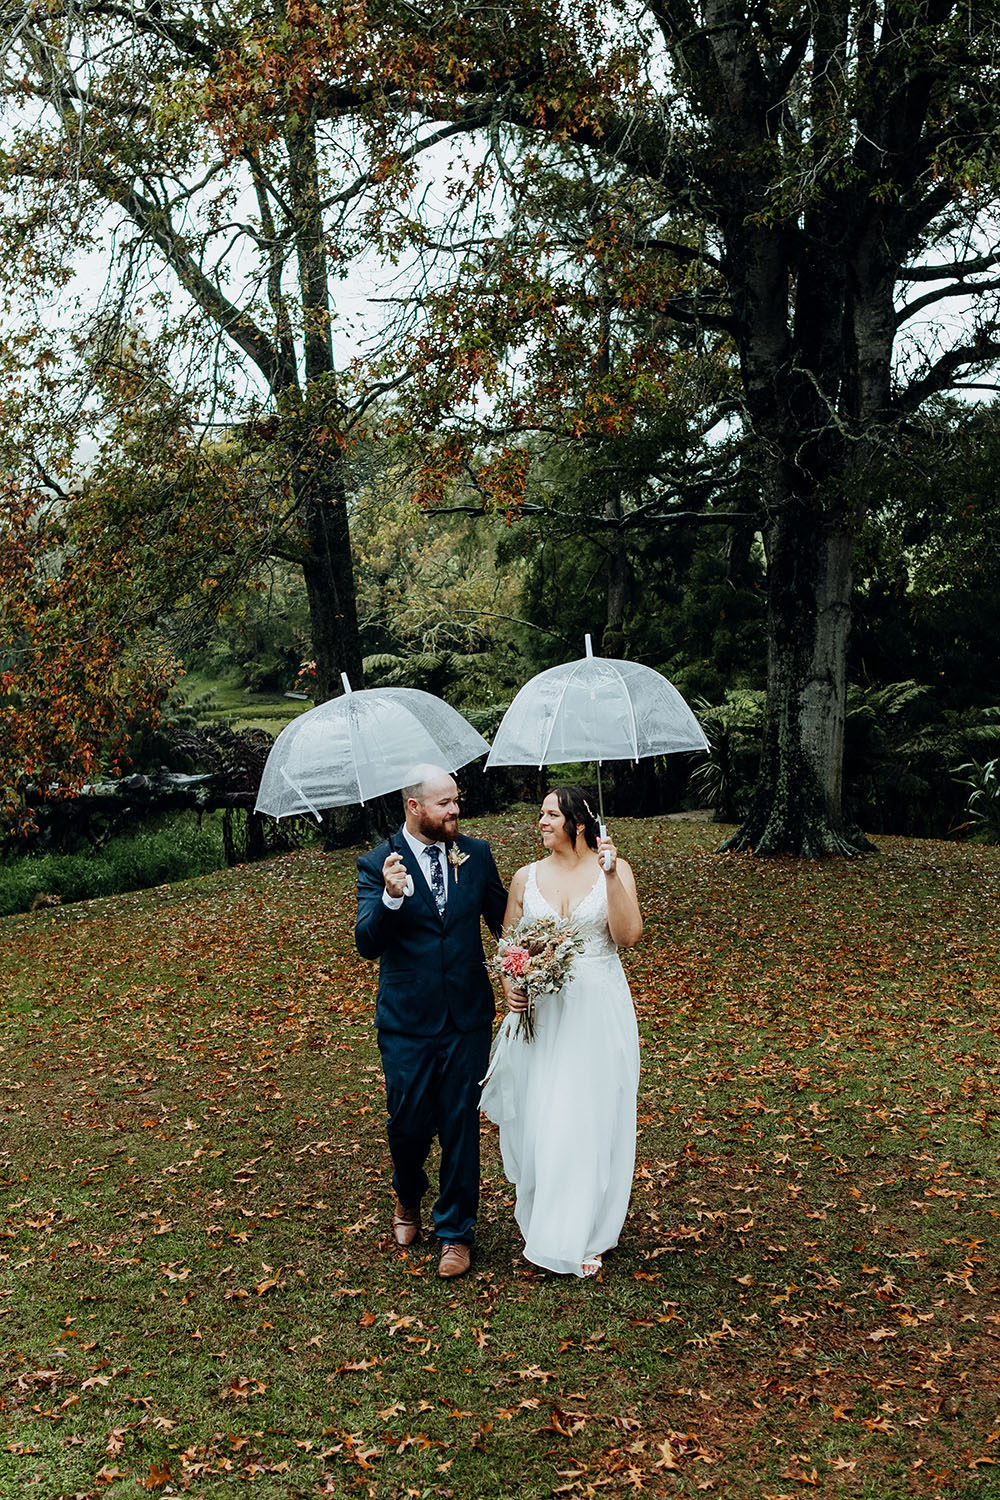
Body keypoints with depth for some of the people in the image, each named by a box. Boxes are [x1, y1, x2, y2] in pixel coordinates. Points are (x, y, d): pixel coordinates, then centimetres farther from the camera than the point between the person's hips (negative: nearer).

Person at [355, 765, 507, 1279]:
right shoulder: (377, 865, -8)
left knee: (461, 1126, 7)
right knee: (408, 1124, 10)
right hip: (407, 1022, -1)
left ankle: (455, 1232, 26)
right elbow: (367, 945, -17)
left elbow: (503, 919, 9)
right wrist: (391, 898, -35)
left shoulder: (476, 854, 1)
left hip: (468, 1019, 2)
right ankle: (408, 1198, 44)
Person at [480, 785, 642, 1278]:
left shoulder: (614, 869, -2)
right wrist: (510, 988, -8)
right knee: (537, 1121, 7)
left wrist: (611, 875, -21)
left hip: (598, 1010, -2)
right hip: (540, 1011, 2)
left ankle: (582, 1237, 19)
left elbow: (629, 935, -14)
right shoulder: (526, 877, 5)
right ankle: (541, 1222, 28)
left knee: (590, 1120, 3)